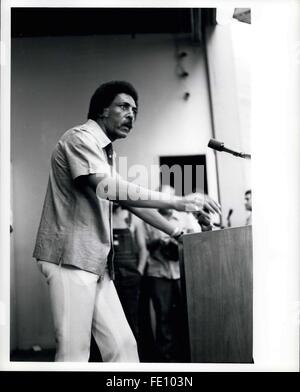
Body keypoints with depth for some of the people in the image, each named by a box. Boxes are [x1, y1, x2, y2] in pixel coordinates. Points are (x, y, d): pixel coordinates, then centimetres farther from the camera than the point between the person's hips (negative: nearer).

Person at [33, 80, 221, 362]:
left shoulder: (105, 151, 22)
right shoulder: (80, 138, -7)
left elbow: (129, 199, 22)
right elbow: (110, 189, -23)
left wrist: (175, 231, 15)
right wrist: (177, 202, -22)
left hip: (96, 262, 9)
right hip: (71, 257, -9)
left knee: (122, 346, 3)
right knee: (74, 351, -6)